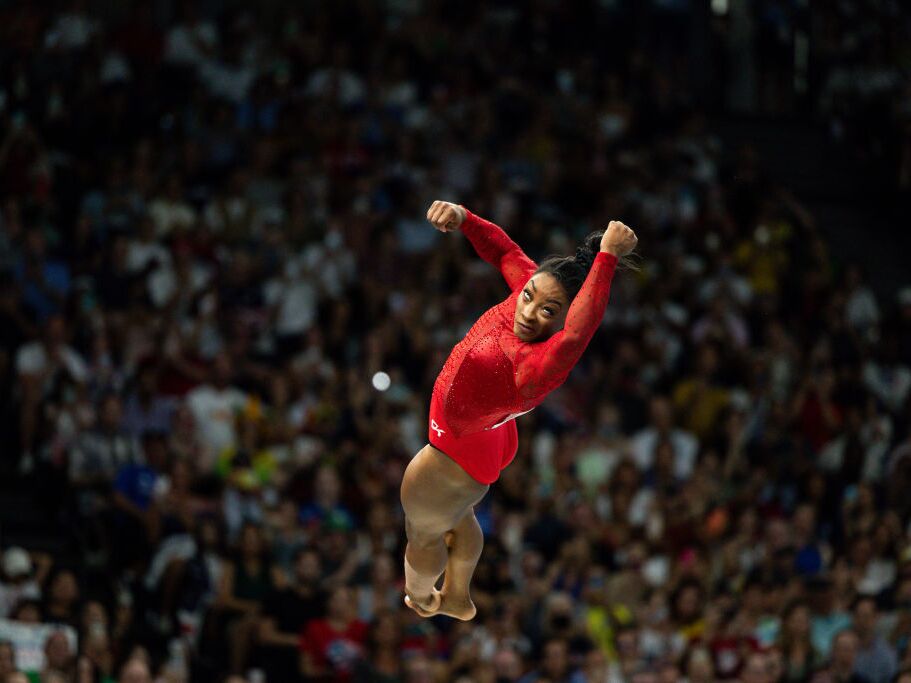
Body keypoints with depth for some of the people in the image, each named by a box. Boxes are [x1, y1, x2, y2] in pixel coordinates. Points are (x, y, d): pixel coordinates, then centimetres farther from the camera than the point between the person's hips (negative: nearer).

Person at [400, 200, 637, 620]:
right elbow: (503, 250, -13)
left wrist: (607, 256, -75)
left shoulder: (537, 367, -49)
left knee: (422, 529, 25)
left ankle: (420, 598, 56)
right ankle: (457, 598, 61)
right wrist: (461, 218, -30)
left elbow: (576, 335, -69)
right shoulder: (532, 284, -28)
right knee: (455, 516, 36)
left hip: (456, 455, -7)